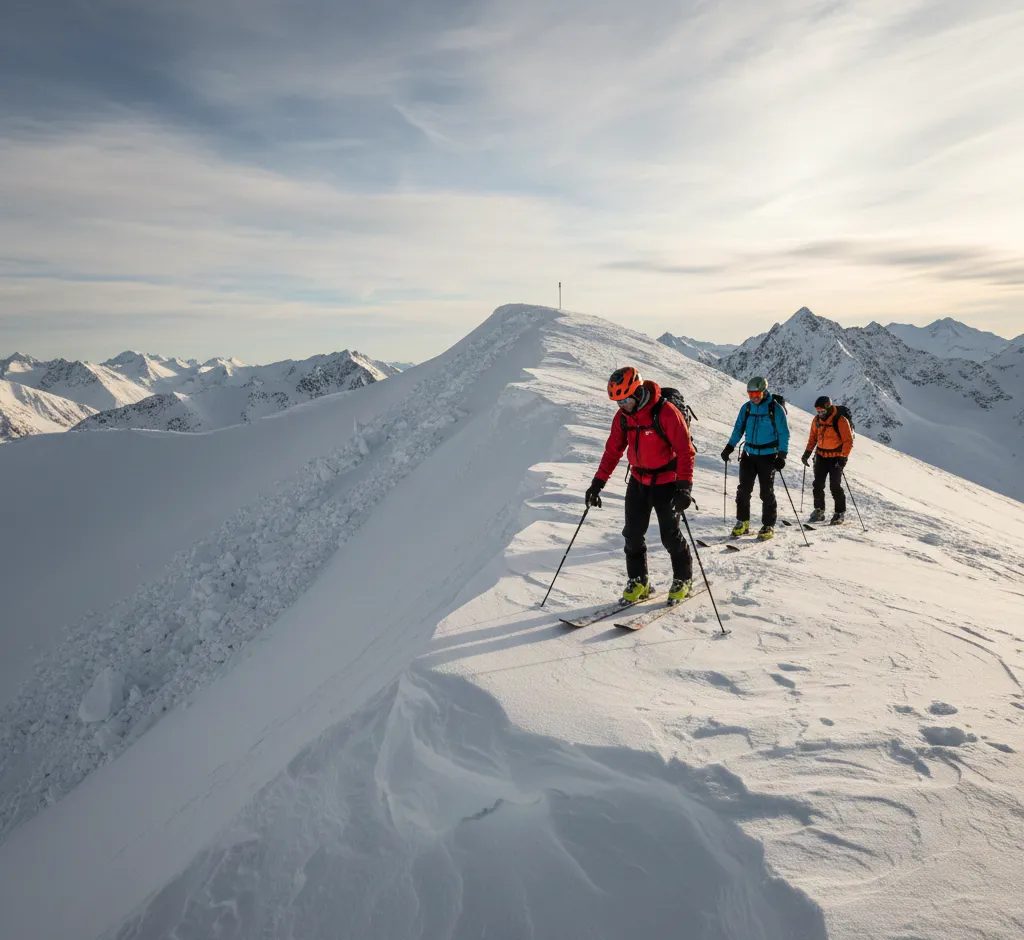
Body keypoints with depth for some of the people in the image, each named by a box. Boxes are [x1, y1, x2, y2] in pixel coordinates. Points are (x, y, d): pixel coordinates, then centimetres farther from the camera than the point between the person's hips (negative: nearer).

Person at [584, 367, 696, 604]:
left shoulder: (666, 412, -22)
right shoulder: (623, 416, -3)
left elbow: (685, 451, -21)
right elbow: (613, 450, 5)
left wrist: (684, 486, -30)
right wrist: (598, 483, 0)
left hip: (666, 482, -5)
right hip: (638, 481, 6)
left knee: (670, 535, 2)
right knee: (632, 534, 5)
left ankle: (683, 580, 24)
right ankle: (637, 583, 20)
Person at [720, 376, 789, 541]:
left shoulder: (775, 409, -7)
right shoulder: (746, 408, 5)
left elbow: (784, 433, -5)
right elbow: (739, 428, 10)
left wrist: (782, 455, -13)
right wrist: (729, 447, -2)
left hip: (768, 456, -4)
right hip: (748, 454, 4)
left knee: (767, 492, 1)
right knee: (743, 489, 2)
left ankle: (768, 525, 10)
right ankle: (742, 522, 13)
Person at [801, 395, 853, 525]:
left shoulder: (840, 421, -15)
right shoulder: (817, 420, 1)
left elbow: (848, 441, -13)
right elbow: (813, 437, 14)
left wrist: (843, 458, -20)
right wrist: (807, 452, 6)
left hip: (837, 457, -5)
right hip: (821, 456, 6)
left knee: (835, 485, -7)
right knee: (818, 484, 5)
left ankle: (840, 513, 6)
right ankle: (819, 511, 17)